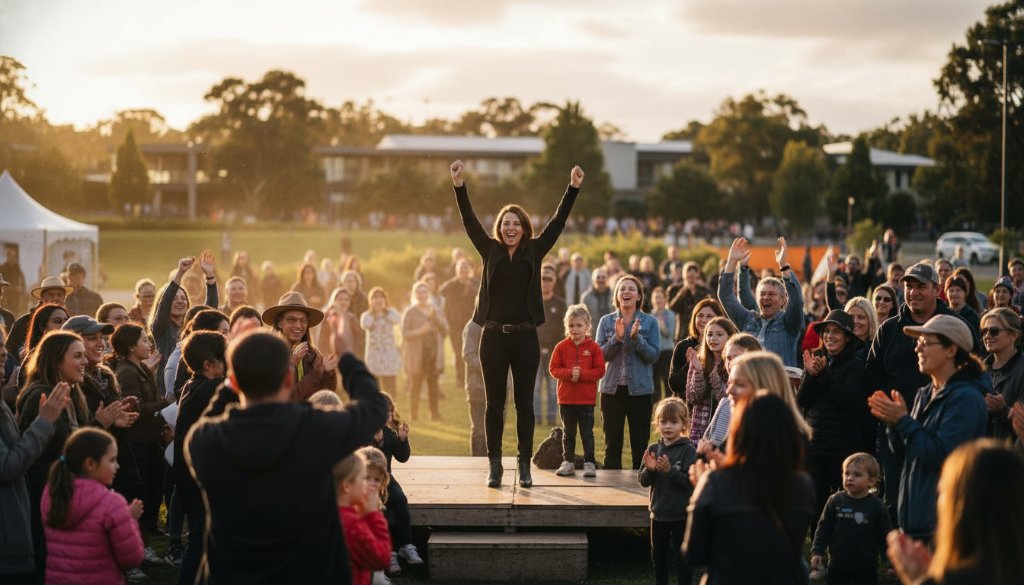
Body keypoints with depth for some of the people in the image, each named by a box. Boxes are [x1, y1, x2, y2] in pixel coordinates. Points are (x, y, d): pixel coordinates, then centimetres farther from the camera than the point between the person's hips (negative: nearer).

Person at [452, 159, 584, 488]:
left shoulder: (534, 251, 6)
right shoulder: (490, 251, 6)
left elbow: (557, 222, 2)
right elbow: (470, 222, -2)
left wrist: (573, 188, -6)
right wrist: (459, 185, -12)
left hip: (525, 337, 0)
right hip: (494, 336, 0)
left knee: (524, 403, 4)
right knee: (495, 403, 5)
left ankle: (525, 466, 10)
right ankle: (494, 465, 11)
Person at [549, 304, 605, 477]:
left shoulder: (593, 347, -3)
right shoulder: (561, 347, 1)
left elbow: (599, 370, -7)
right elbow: (553, 368, -2)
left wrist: (581, 374, -19)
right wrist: (569, 374, -18)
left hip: (586, 399, -2)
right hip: (566, 398, 2)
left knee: (587, 433, 3)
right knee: (568, 433, 11)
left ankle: (589, 463, 9)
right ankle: (568, 462, 20)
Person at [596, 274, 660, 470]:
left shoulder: (650, 322, 1)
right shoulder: (606, 321, 5)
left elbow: (654, 355, -6)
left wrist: (636, 338, -19)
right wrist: (616, 338, -16)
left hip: (640, 390, -1)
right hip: (612, 388, 1)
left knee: (640, 444, 4)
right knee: (612, 445, 6)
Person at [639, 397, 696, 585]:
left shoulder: (688, 450, -12)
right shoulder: (653, 449, 3)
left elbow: (690, 481, -19)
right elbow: (643, 481, 1)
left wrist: (670, 470, -30)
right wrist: (649, 469, -20)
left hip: (681, 515, -5)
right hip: (659, 513, 5)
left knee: (682, 559, 3)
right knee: (659, 558, 17)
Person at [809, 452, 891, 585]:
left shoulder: (876, 505, -8)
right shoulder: (835, 501, -4)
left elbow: (885, 536, -2)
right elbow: (824, 528, 3)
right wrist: (817, 552, -3)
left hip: (866, 568, -1)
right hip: (838, 565, 1)